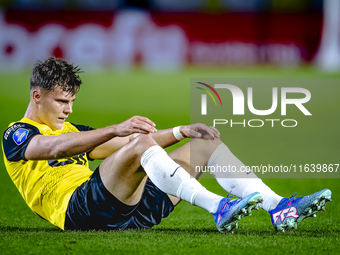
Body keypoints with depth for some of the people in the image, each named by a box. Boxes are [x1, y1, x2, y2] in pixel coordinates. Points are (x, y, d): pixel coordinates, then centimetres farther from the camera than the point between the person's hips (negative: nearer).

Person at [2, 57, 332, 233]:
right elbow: (54, 147, -17)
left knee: (205, 144, 2)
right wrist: (116, 130, -30)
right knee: (139, 145, -34)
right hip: (79, 210, -8)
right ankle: (218, 208, -46)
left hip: (126, 209, 8)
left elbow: (123, 143, 29)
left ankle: (277, 207, -14)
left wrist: (180, 131, 12)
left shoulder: (72, 132, 34)